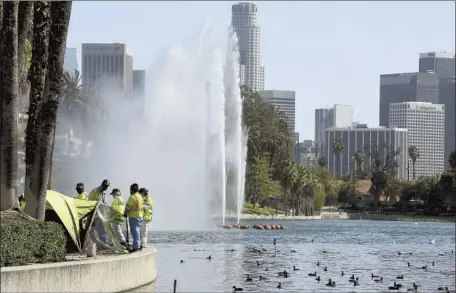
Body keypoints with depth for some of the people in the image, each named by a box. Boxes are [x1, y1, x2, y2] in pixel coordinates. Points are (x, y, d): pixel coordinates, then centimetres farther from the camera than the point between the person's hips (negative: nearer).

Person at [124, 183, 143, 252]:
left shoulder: (132, 197, -14)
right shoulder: (140, 196, 14)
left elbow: (128, 207, -15)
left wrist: (125, 213, 2)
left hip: (134, 216, -9)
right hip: (140, 216, 9)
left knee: (135, 231, -10)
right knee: (138, 232, 15)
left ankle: (136, 247, -13)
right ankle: (138, 246, 19)